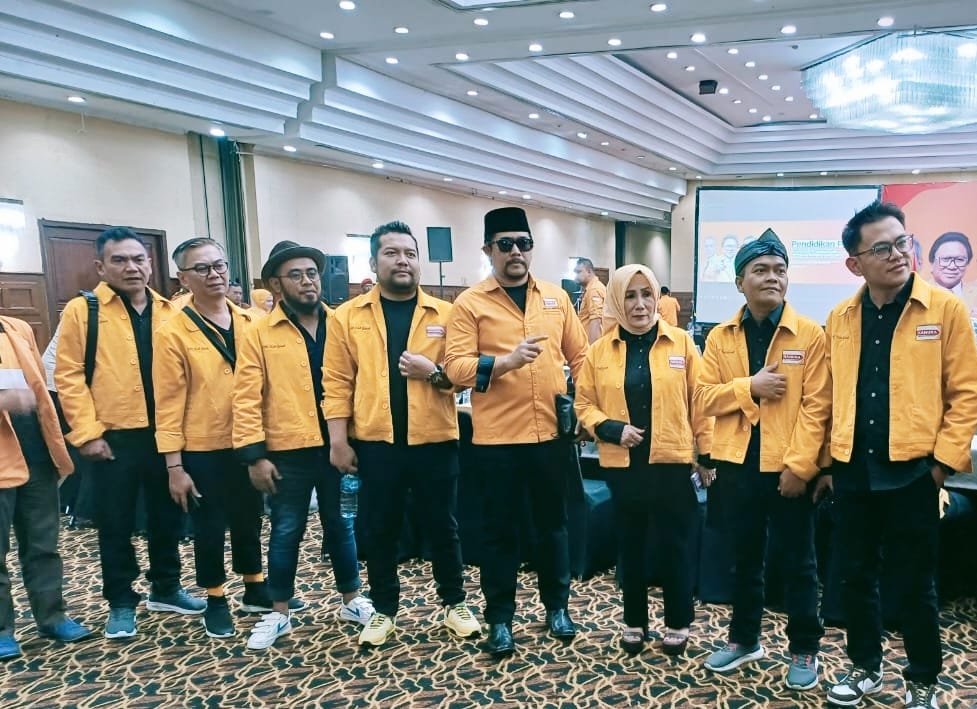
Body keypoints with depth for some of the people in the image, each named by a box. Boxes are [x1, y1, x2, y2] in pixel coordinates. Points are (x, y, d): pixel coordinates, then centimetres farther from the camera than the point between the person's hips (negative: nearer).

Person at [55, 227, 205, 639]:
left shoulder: (170, 311, 7)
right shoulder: (82, 311, -3)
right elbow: (68, 375, -6)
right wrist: (87, 432, -11)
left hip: (166, 433, 3)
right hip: (115, 436, -3)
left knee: (167, 515, 14)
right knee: (116, 522, 8)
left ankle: (166, 589, 32)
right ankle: (121, 603, 24)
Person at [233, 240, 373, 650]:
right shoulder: (259, 333, -3)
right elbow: (247, 399, -5)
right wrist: (254, 454, -10)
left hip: (338, 446, 2)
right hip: (288, 452, -2)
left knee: (340, 526, 16)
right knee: (286, 532, 10)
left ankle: (352, 601, 32)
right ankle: (278, 614, 27)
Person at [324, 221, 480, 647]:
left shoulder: (444, 314, 3)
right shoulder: (348, 316, 2)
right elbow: (337, 383, -1)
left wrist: (434, 371, -18)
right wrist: (338, 441, -5)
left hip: (434, 440, 0)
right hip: (375, 442, 0)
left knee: (441, 525, 13)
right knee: (380, 529, 12)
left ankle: (454, 604, 31)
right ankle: (384, 610, 30)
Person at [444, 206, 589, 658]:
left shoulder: (556, 298, 8)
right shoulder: (469, 303, -4)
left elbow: (580, 356, 13)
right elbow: (455, 367, -12)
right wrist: (505, 361, -25)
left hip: (551, 433, 3)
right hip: (497, 438, -3)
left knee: (553, 522, 16)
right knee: (500, 529, 9)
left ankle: (557, 606, 35)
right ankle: (500, 618, 25)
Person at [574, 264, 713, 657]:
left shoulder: (681, 343, -1)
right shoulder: (599, 350, 1)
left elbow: (699, 401, 0)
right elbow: (584, 404, 5)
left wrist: (706, 454, 0)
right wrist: (611, 429, -12)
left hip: (671, 461, -1)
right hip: (622, 464, 2)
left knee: (676, 545, 9)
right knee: (630, 545, 14)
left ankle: (677, 623, 28)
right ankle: (634, 622, 30)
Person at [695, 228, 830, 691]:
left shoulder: (809, 335, -5)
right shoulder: (720, 337, 4)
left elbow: (816, 406, -10)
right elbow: (704, 397, -1)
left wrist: (799, 464, -17)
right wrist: (750, 387, -16)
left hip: (788, 468, -3)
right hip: (737, 463, 3)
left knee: (798, 562, 10)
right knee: (744, 557, 16)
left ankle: (804, 650, 27)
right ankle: (743, 639, 33)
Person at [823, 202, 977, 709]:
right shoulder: (840, 319, 6)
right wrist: (828, 460, 9)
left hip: (911, 470, -3)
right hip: (852, 471, 3)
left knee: (915, 583, 8)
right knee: (855, 576, 13)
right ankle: (865, 667, 32)